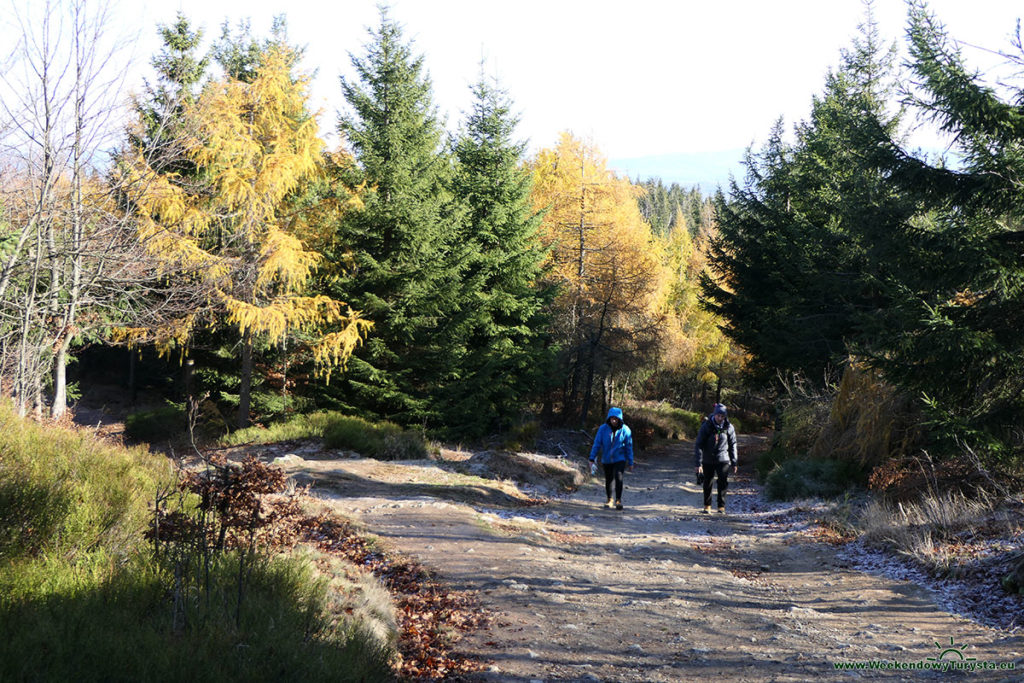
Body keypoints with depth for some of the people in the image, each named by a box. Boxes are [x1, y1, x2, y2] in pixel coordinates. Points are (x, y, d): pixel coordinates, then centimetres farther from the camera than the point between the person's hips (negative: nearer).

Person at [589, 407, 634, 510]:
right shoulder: (603, 429, -9)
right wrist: (592, 458, -13)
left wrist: (630, 463, 2)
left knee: (618, 477, -20)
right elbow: (597, 443, -6)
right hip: (606, 460, 2)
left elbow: (629, 447, -1)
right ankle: (610, 500, 35)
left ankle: (618, 500, -11)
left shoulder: (625, 430, -9)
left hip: (620, 459, -2)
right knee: (608, 480, 14)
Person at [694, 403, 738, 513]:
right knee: (707, 483, 9)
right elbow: (698, 445, -11)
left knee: (723, 482, -11)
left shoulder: (728, 427, -5)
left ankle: (721, 506, 1)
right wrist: (699, 463, -16)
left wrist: (734, 462, 7)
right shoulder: (706, 426, -13)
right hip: (708, 460, 0)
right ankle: (707, 505, 25)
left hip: (723, 459, 0)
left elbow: (733, 445, 7)